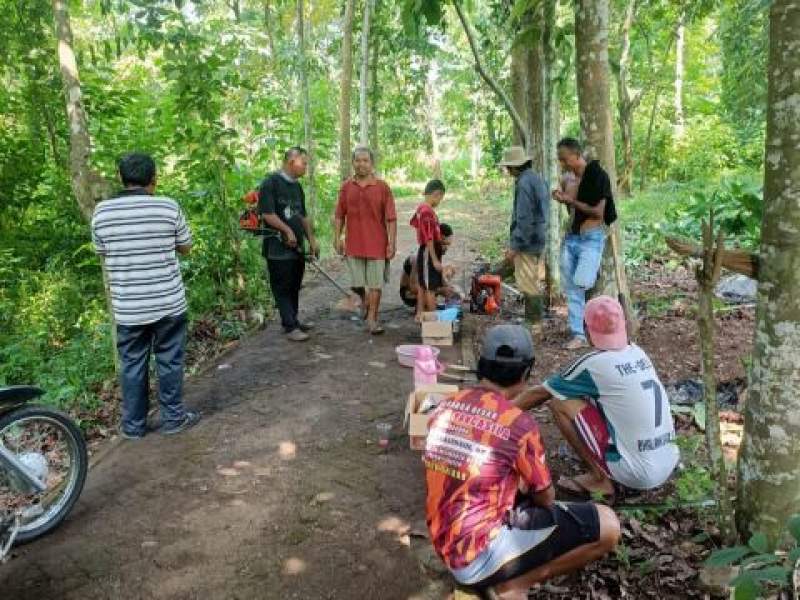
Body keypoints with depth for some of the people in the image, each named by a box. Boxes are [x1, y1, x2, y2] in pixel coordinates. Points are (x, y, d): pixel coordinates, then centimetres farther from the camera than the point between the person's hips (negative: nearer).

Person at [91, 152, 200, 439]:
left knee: (132, 365, 14)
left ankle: (133, 425, 24)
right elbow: (185, 247, 4)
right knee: (169, 361, 12)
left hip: (127, 308, 2)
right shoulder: (168, 207, -9)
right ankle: (173, 418, 23)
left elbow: (102, 252, 11)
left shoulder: (101, 211, -4)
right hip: (168, 304, -1)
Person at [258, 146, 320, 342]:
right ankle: (290, 327, 4)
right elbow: (267, 214, -19)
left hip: (297, 246, 8)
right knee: (282, 288, -1)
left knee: (295, 287, 15)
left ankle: (294, 320, 27)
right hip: (278, 247, -8)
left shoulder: (297, 186, 15)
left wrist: (311, 239, 15)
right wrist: (287, 230, -17)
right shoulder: (271, 183, -11)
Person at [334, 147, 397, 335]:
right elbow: (340, 215, 9)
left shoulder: (382, 187, -3)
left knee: (375, 283, 1)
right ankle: (366, 303, 37)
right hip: (354, 243, 3)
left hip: (377, 243, -2)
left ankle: (372, 319, 9)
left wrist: (392, 242, -8)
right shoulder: (346, 187, 5)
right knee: (357, 282, 10)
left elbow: (391, 218, -4)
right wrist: (337, 238, 4)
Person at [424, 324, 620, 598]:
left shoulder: (444, 408, 2)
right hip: (480, 555, -7)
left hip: (447, 549, 8)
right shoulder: (519, 424, -17)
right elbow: (546, 499, 0)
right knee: (607, 526, -6)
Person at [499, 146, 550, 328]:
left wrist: (514, 246, -18)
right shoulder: (538, 179, 12)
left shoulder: (524, 183, -17)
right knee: (536, 282, 16)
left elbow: (524, 218, -22)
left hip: (527, 241, -10)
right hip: (539, 240, 10)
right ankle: (537, 319, 25)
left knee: (528, 285, -3)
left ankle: (533, 321, 3)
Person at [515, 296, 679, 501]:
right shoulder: (638, 352, 7)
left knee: (560, 401, -5)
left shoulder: (594, 363, -13)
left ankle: (599, 479, 2)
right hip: (668, 464, 8)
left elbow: (540, 394, 0)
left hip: (638, 474, -7)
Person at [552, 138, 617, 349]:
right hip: (571, 238, 7)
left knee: (581, 283, -23)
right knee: (572, 289, 4)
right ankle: (578, 335, 10)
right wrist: (563, 199, 2)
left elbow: (598, 212, -14)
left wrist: (571, 200, -13)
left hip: (591, 238, -7)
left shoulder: (597, 175, -10)